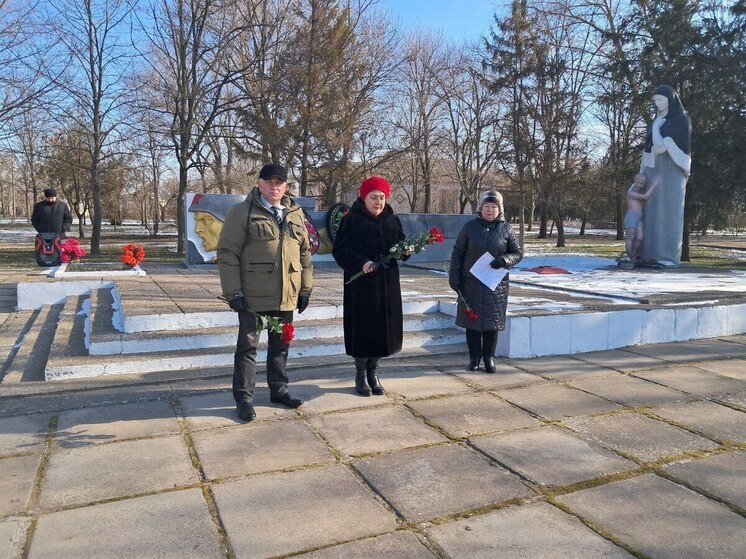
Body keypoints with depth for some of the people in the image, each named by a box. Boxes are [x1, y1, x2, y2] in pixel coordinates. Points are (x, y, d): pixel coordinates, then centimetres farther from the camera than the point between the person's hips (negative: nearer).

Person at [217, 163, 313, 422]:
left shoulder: (295, 214, 10)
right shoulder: (242, 212, -6)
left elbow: (305, 252, 14)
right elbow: (227, 253, -10)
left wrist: (305, 288, 10)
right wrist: (233, 292, -15)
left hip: (286, 296, 5)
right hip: (252, 296, -5)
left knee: (280, 345, 16)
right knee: (247, 347, 5)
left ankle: (278, 390, 32)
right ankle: (244, 398, 18)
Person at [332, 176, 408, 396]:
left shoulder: (392, 220, 9)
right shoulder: (351, 220, -6)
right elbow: (339, 250, -10)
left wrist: (406, 250, -9)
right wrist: (361, 263, -24)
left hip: (387, 284, 5)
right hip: (360, 285, -4)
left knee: (383, 327, 7)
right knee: (362, 328, 0)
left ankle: (373, 373, 23)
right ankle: (360, 374, 18)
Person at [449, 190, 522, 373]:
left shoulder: (505, 229, 3)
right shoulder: (470, 227, 1)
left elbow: (517, 253, 7)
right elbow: (457, 253, 3)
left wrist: (504, 260, -14)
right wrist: (454, 277, -3)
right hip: (470, 283, 0)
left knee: (492, 321, 4)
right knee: (472, 319, 4)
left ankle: (489, 357, 17)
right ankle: (474, 357, 17)